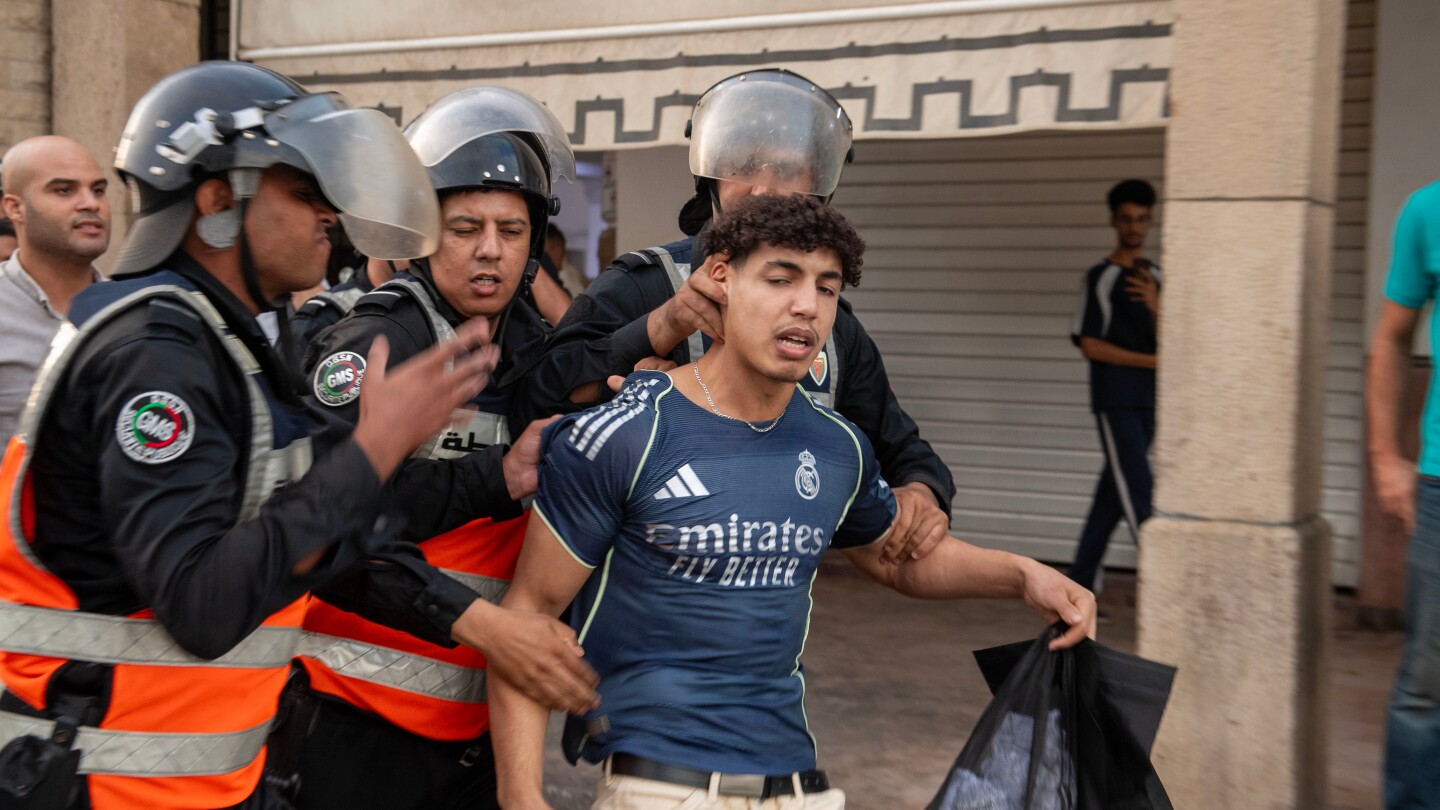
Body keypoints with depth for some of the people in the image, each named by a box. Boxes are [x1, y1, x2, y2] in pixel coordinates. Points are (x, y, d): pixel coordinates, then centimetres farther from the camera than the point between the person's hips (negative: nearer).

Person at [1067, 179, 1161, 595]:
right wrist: (1151, 362, -7)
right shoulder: (1100, 278, -3)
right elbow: (1090, 345, -8)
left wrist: (1154, 306, -16)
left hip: (1147, 400, 6)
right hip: (1114, 399, -6)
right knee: (1138, 489, -10)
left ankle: (1081, 578, 17)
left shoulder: (1155, 278, 12)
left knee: (1116, 486, 8)